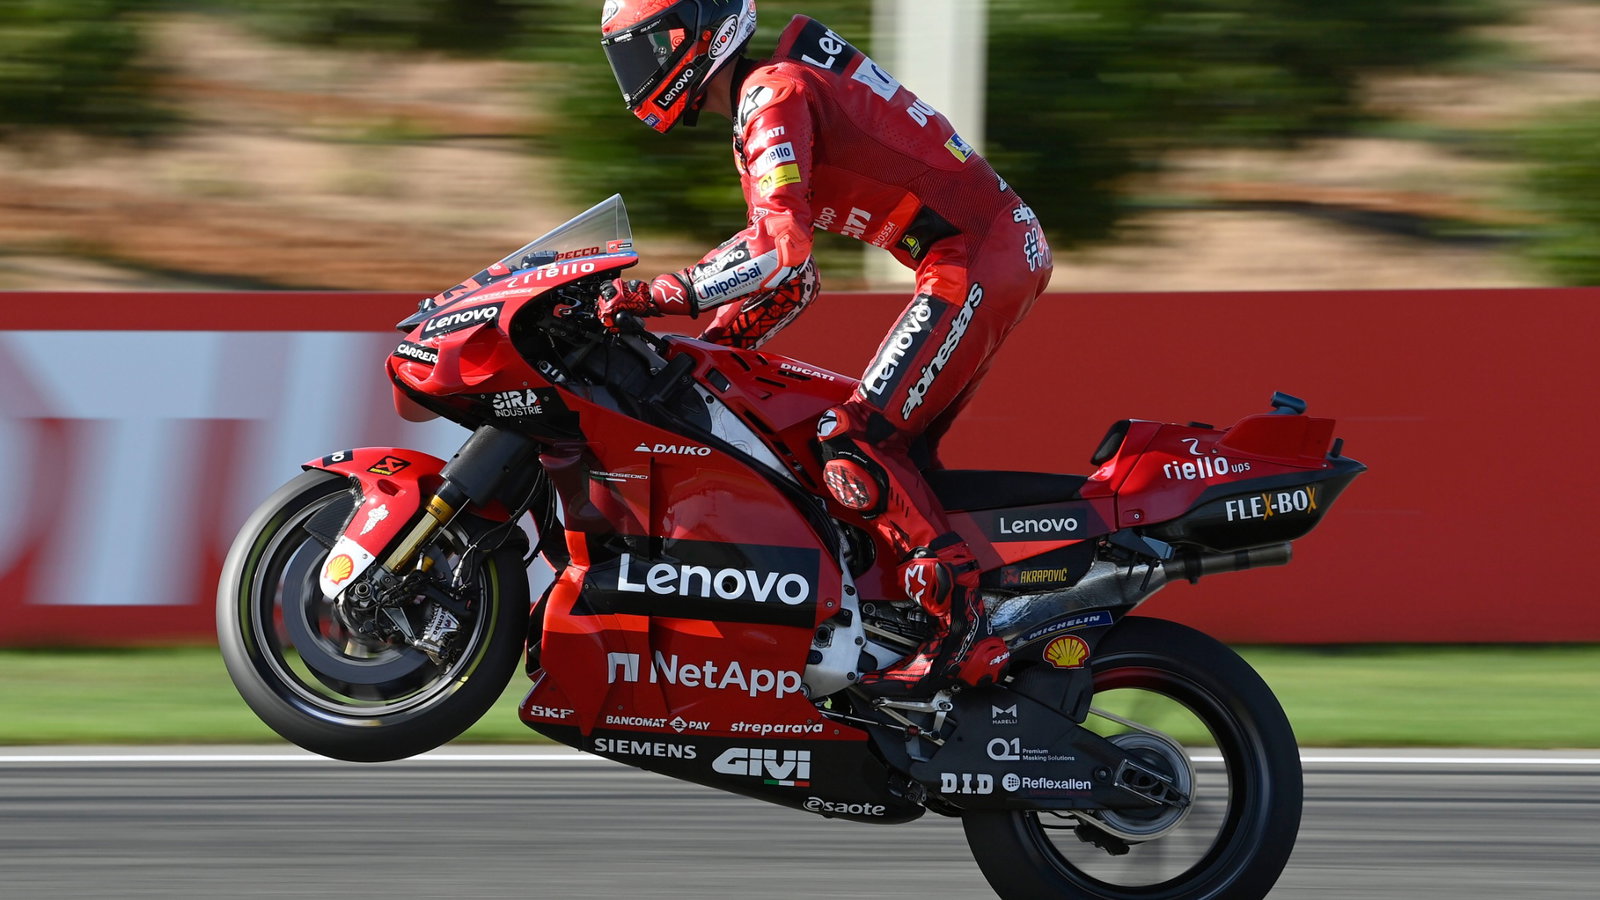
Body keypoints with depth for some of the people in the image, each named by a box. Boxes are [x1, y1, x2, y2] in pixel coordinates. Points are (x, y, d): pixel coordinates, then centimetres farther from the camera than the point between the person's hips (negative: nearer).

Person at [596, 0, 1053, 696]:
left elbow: (781, 252, -25)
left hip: (976, 259, -10)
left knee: (854, 446, -15)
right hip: (1008, 247, 10)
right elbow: (792, 282, 26)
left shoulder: (773, 96, -11)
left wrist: (663, 295, -23)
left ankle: (965, 636, -21)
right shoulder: (761, 106, 22)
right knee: (895, 453, 13)